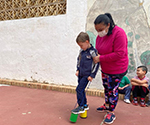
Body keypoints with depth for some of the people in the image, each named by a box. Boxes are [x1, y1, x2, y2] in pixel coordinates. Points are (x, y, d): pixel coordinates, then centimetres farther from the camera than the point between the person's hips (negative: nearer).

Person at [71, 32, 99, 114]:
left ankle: (81, 107, 4)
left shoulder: (93, 52, -16)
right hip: (80, 74, 7)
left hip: (87, 75, -7)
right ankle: (85, 105, 31)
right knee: (81, 90, 14)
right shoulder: (81, 51, 5)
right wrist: (78, 70, 11)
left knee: (79, 89, -10)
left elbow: (96, 64, -13)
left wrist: (92, 75, -13)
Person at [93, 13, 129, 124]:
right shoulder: (100, 35, -2)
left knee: (113, 90, 4)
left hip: (117, 70, -7)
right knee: (106, 88, 21)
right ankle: (107, 105, 43)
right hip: (105, 69, 7)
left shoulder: (119, 33, -26)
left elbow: (119, 54, -30)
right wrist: (96, 56, -9)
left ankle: (111, 113, 22)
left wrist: (100, 58, -26)